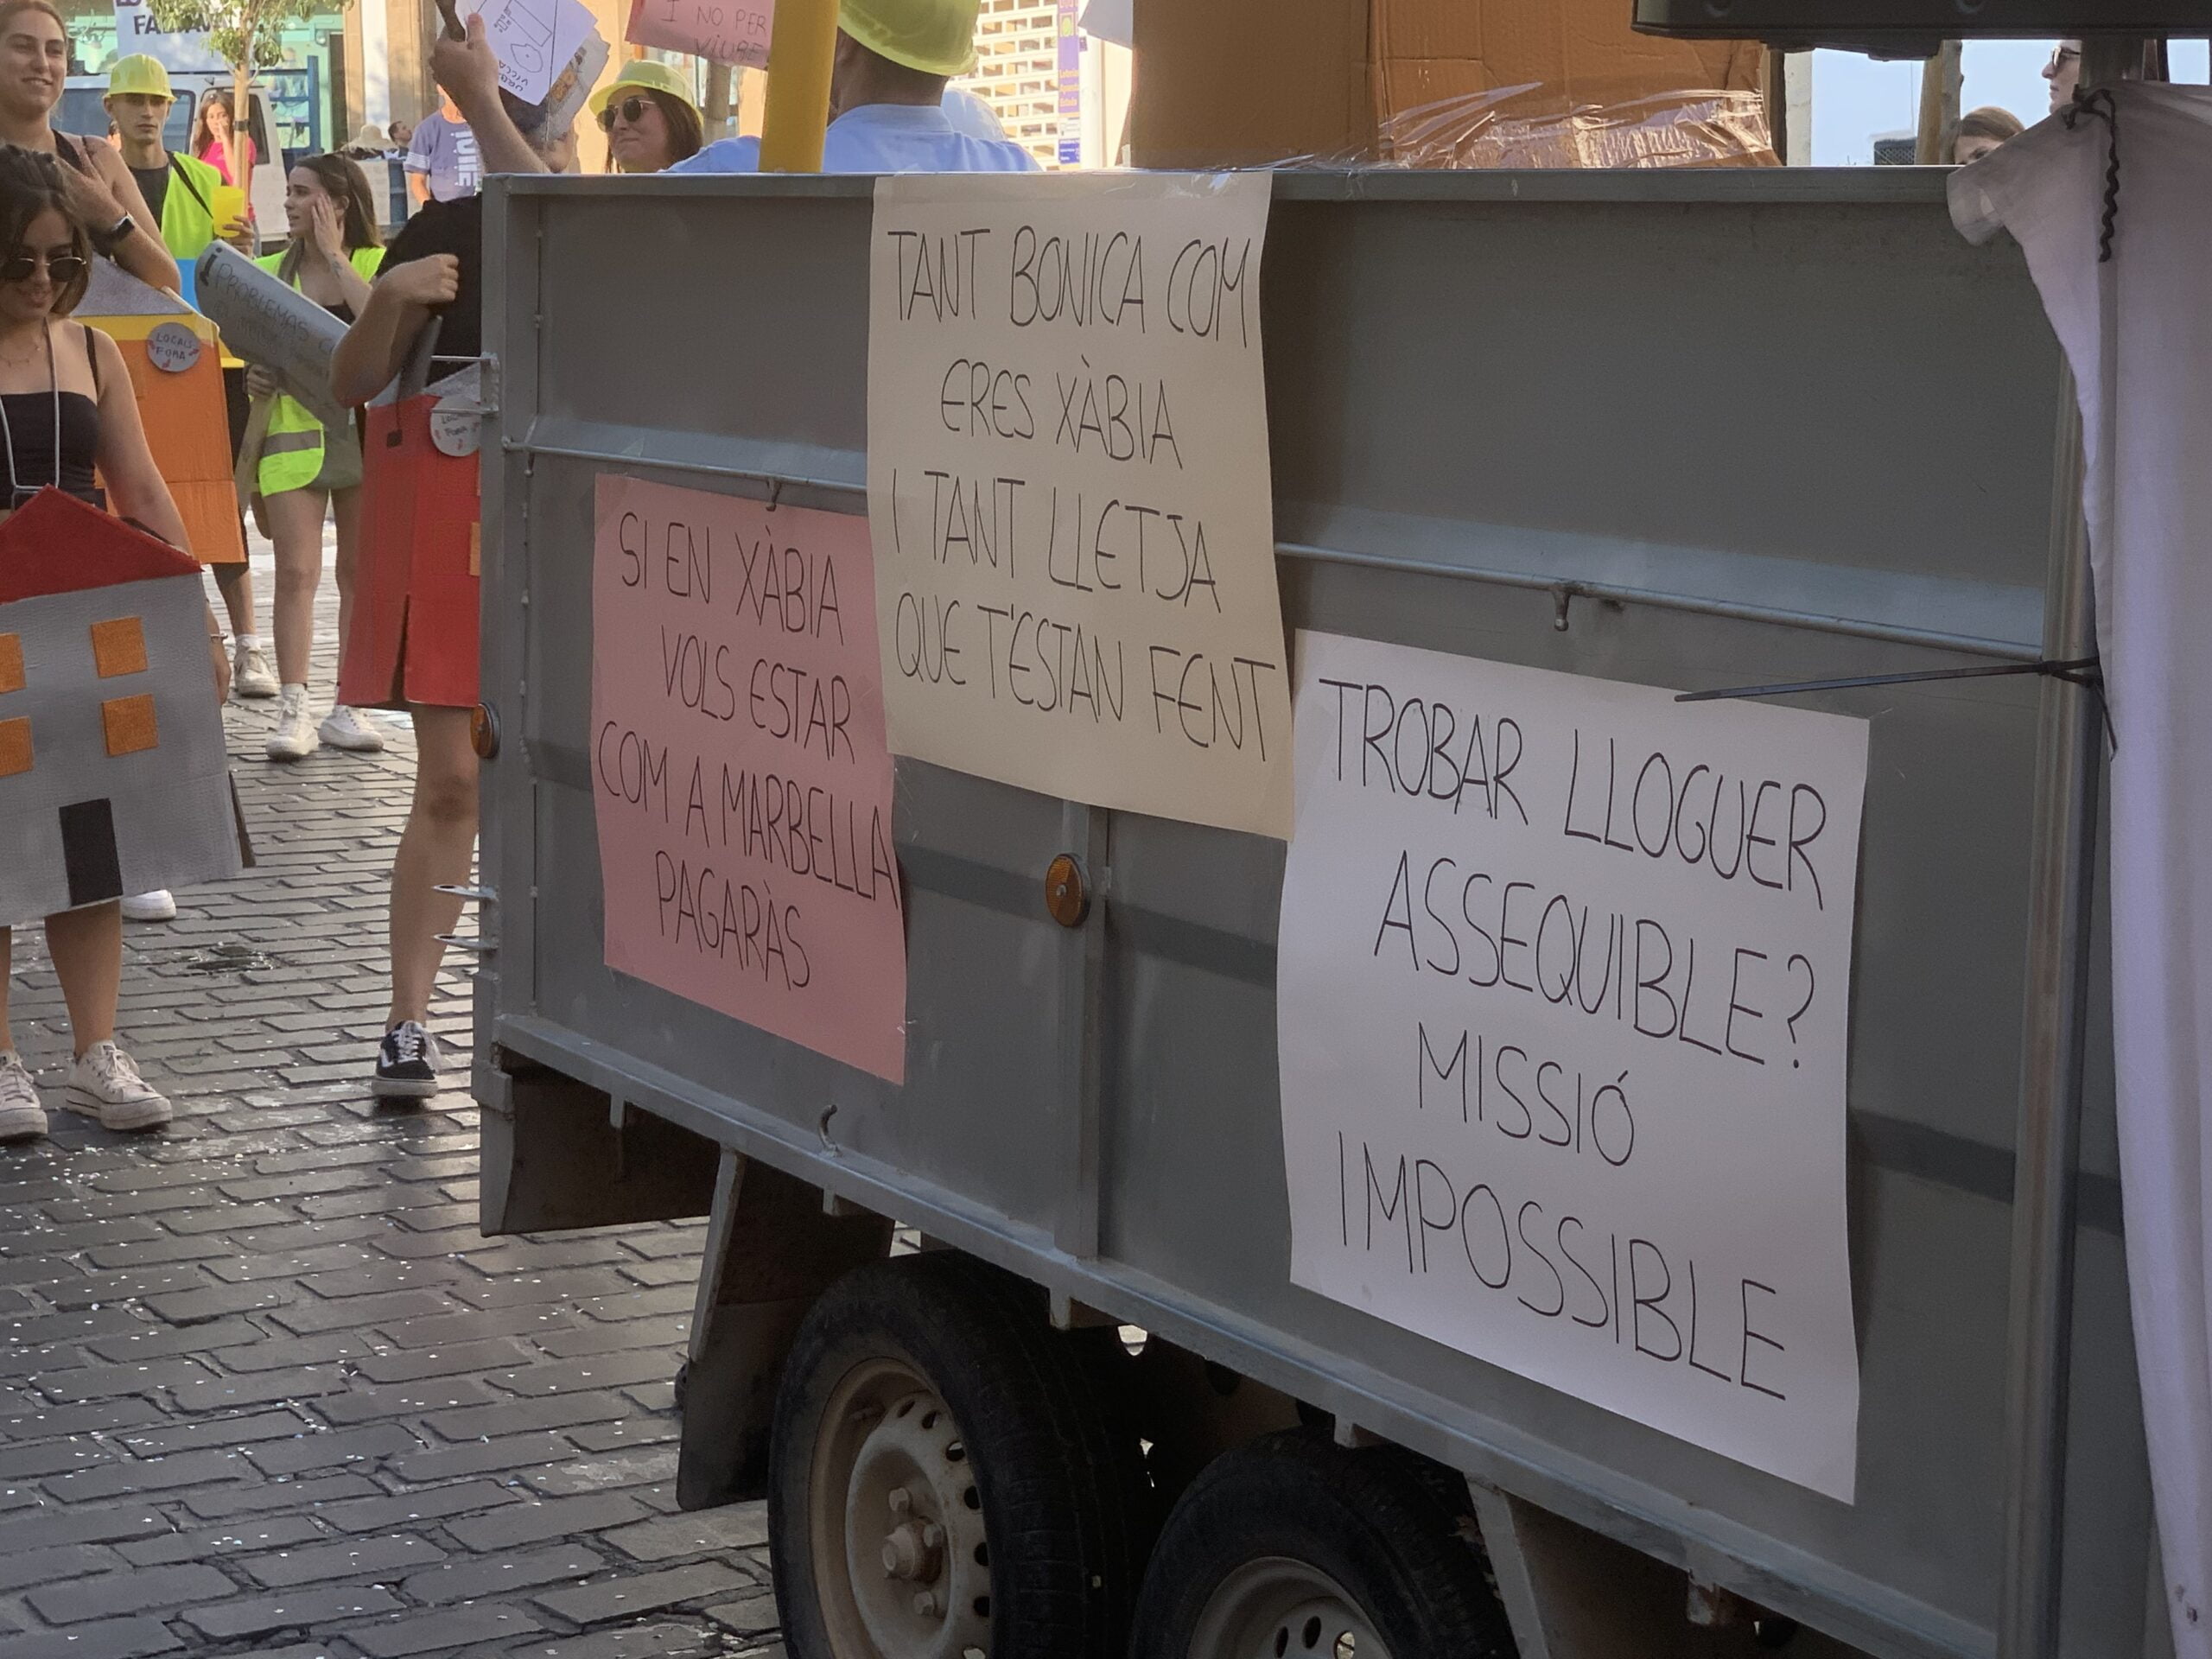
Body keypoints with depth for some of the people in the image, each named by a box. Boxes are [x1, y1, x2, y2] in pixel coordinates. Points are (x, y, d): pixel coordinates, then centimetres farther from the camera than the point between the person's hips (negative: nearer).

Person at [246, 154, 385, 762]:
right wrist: (252, 375, -2)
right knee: (297, 571, -8)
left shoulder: (377, 262, 2)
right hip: (293, 431, 1)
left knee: (360, 573, 6)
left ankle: (347, 707, 14)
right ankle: (293, 710, -8)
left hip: (363, 427, -1)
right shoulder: (272, 272, 10)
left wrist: (334, 254, -13)